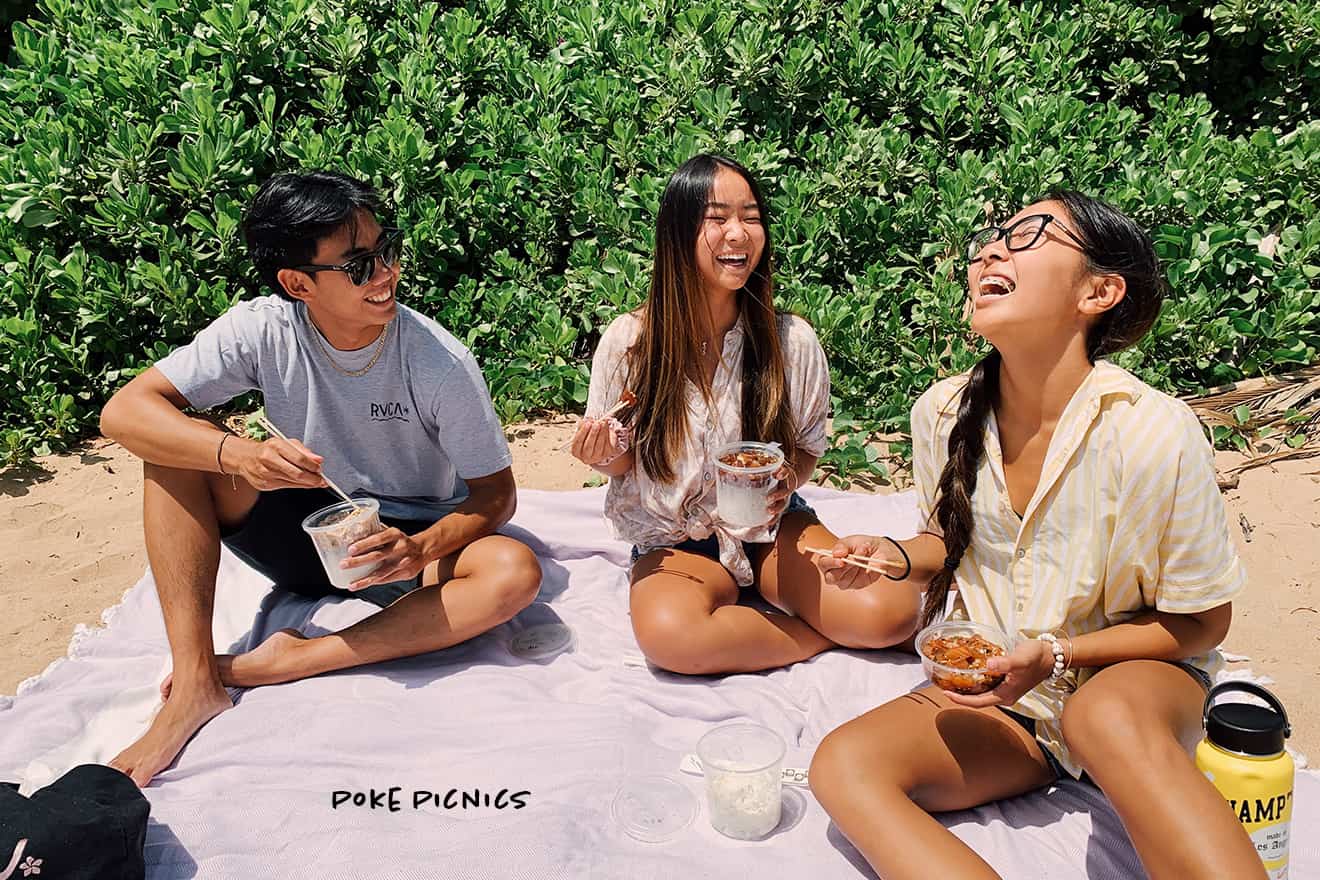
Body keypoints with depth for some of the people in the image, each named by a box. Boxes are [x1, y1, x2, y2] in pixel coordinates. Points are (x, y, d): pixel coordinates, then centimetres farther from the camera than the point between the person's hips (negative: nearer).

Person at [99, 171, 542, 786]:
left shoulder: (440, 362, -20)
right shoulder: (264, 330, -15)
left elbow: (495, 493, -13)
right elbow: (124, 412, -20)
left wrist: (422, 548, -34)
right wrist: (239, 455, -38)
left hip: (406, 543, -1)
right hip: (304, 532, 2)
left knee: (515, 572, -32)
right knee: (174, 442, -20)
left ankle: (292, 662, -28)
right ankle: (194, 680, -23)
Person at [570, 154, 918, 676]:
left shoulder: (791, 340, -9)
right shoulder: (628, 341, -11)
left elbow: (807, 448, 6)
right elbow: (621, 460, 2)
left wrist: (786, 480, -17)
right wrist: (608, 457, -21)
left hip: (772, 527, 1)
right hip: (676, 540, 0)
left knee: (891, 612, -24)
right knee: (670, 635, -34)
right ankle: (822, 634, -10)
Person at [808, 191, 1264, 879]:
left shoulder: (1155, 433, -21)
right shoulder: (943, 412, -8)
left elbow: (1201, 623, -8)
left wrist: (1057, 655, -20)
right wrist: (892, 557, -9)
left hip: (1131, 673, -4)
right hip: (1003, 691, 5)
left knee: (1108, 718, -41)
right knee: (844, 767, -24)